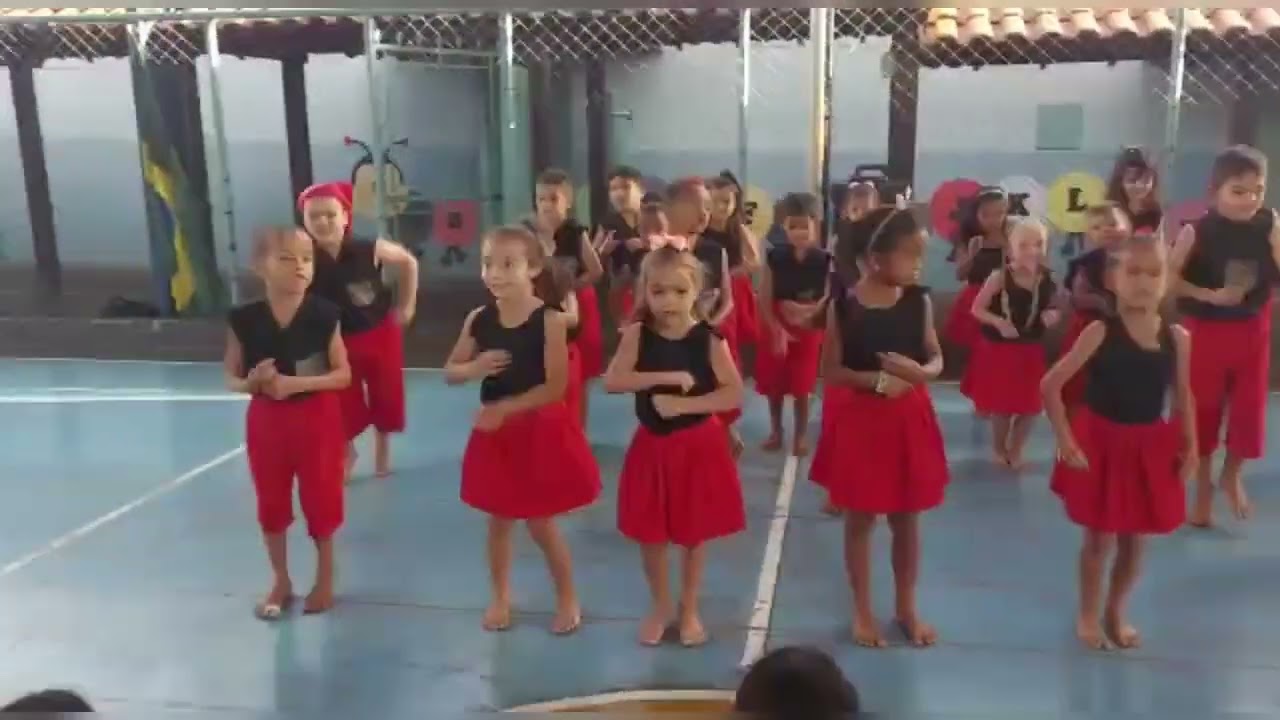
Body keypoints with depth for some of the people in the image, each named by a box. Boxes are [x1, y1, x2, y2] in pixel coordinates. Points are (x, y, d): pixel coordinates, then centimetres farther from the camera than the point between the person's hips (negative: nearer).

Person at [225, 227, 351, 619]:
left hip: (317, 419, -2)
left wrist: (296, 383, -23)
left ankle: (324, 579, 29)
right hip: (266, 420, 2)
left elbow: (343, 375, -10)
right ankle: (281, 581, 31)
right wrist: (250, 382, -21)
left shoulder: (324, 315, -13)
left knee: (320, 500, 9)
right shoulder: (245, 320, -8)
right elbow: (230, 375, 2)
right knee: (271, 503, 13)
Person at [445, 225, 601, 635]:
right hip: (495, 433, 4)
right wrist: (475, 368, -18)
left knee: (540, 523, 5)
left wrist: (506, 408, -21)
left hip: (539, 432, -4)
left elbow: (556, 388, -19)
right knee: (498, 521, 15)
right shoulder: (478, 320, -3)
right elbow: (450, 373, 4)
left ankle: (568, 599, 26)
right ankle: (500, 597, 34)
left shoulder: (550, 321, -16)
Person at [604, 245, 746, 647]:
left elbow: (734, 394, -14)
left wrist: (684, 404, -23)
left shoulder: (708, 339, -11)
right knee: (651, 535, 11)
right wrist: (666, 377, -26)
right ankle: (661, 606, 33)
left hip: (699, 445, -1)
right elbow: (612, 381, -19)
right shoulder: (638, 334, -8)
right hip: (652, 445, 2)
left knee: (695, 534, 11)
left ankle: (689, 610, 31)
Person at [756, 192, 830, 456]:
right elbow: (764, 300, -7)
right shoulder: (774, 257, -8)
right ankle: (776, 431, 28)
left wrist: (810, 312, -22)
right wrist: (777, 330, -14)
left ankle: (801, 435, 20)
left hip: (808, 331, -1)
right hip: (775, 328, 1)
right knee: (773, 385, 10)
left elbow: (829, 299, -6)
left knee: (801, 387, 5)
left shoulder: (823, 260, -8)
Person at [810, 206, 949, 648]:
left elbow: (937, 359, 3)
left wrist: (919, 372, -19)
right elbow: (832, 371, -8)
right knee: (860, 520, 9)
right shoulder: (843, 305, -10)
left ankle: (907, 607, 31)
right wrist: (875, 380, -21)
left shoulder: (919, 302, -3)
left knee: (906, 520, 13)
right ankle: (862, 611, 25)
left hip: (908, 420, 2)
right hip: (857, 420, -2)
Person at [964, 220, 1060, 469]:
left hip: (1031, 351, 3)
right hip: (999, 349, -3)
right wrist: (998, 322, -25)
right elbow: (977, 309, -10)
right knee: (1001, 405, 9)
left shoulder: (1048, 281, -6)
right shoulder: (1000, 277, -16)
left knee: (1030, 406, 9)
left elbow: (1053, 309, 10)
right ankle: (998, 449, 32)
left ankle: (1015, 450, 29)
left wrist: (1052, 316, -13)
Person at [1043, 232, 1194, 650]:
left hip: (1150, 447, 3)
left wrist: (1190, 447, 2)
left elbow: (1183, 397, 7)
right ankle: (1089, 615, 28)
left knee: (1135, 540, 15)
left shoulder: (1178, 339, -5)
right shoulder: (1100, 333, -16)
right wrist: (1066, 440, -17)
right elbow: (1050, 385, -15)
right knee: (1100, 538, 8)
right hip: (1101, 443, -3)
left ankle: (1116, 613, 36)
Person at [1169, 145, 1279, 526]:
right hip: (1205, 330, -2)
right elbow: (1168, 277, -15)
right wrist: (1209, 295, -22)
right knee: (1204, 410, 8)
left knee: (1249, 409, 6)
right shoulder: (1197, 230, -13)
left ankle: (1232, 475, 32)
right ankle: (1203, 488, 25)